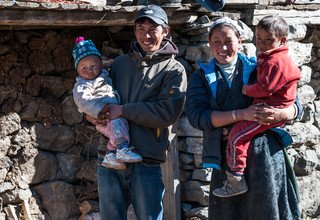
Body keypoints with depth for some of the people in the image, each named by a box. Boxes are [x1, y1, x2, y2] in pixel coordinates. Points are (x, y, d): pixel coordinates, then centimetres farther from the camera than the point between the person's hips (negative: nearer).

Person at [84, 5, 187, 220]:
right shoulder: (120, 63, 13)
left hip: (146, 163, -4)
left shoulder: (174, 70, 0)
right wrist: (90, 114, -4)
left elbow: (168, 112, -15)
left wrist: (124, 110, -16)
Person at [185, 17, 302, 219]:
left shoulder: (257, 69, 9)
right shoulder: (201, 77, 11)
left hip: (264, 152, -1)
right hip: (226, 157, 1)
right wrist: (242, 114, -18)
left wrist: (280, 114, -16)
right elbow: (197, 116, -7)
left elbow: (296, 105, 9)